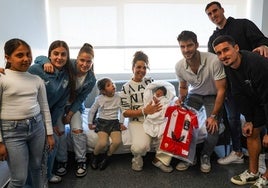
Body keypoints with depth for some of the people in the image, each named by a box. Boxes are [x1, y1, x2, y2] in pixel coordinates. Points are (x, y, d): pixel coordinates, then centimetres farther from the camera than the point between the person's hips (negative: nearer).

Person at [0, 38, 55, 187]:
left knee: (37, 168, 18)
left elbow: (45, 108, 10)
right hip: (13, 131, -4)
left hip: (37, 127, 4)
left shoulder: (37, 80, 5)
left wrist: (49, 134, 9)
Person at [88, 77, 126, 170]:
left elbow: (121, 111, 11)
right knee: (102, 143, -26)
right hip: (102, 122, -2)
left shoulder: (118, 97, 0)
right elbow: (91, 111, 8)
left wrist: (121, 123, 7)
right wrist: (90, 123, 7)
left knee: (117, 141, -24)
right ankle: (95, 155, 8)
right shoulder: (99, 99, -5)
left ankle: (106, 157, 5)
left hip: (114, 122, 2)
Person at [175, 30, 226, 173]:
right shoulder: (179, 66, -16)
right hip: (194, 94, 3)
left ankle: (205, 156, 10)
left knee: (213, 128, -21)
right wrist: (181, 98, -18)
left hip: (212, 96, -3)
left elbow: (221, 90, -23)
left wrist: (214, 116, -23)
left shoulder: (213, 61, -31)